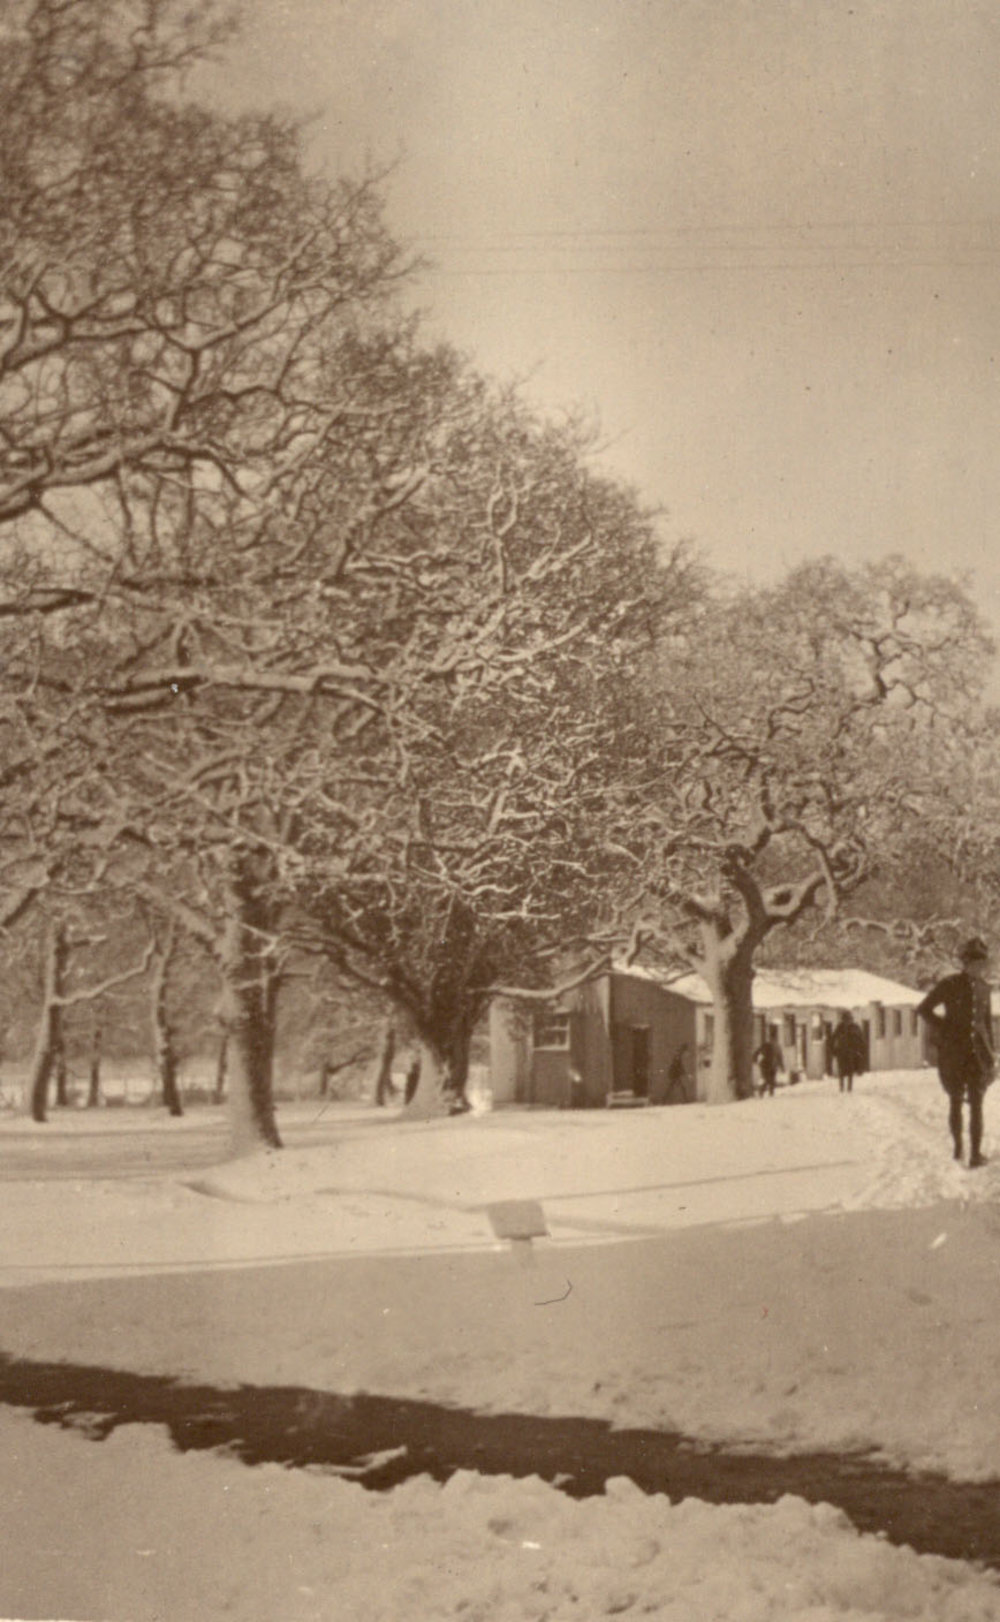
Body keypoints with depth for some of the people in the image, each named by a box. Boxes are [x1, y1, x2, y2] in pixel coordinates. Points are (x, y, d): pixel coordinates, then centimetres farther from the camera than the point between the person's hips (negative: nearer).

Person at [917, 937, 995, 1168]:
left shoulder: (983, 988, 7)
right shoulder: (949, 984, -7)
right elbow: (923, 1008, 0)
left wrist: (990, 1051, 13)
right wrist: (942, 1031, -5)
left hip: (978, 1054, 3)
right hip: (953, 1052, -3)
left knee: (976, 1104, -1)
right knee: (955, 1103, 6)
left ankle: (976, 1153, 1)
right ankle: (957, 1145, 20)